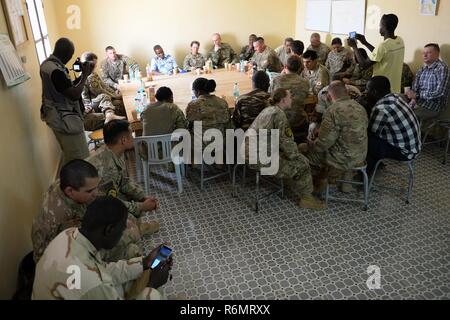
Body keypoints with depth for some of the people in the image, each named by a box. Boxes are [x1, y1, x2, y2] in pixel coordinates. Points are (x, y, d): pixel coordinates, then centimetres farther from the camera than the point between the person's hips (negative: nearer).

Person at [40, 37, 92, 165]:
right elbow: (74, 95, -26)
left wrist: (82, 75, 2)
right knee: (82, 160, -2)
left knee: (69, 158, 23)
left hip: (59, 118, 11)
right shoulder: (56, 70, -25)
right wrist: (85, 75, -15)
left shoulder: (46, 64, 7)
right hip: (66, 120, -10)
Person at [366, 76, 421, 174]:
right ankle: (377, 163, 28)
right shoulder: (395, 96, -2)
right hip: (413, 144, 9)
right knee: (374, 133, 14)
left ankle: (366, 171, 13)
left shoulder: (381, 109, -29)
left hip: (406, 152, -9)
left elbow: (372, 131, -13)